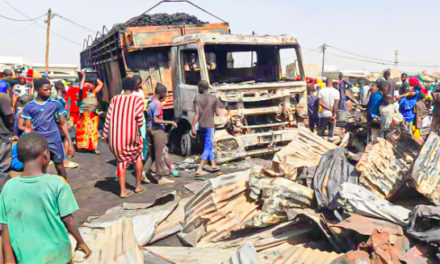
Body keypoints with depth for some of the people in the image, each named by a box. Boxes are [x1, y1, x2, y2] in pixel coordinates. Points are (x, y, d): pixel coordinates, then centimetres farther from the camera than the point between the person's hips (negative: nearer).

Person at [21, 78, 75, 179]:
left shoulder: (56, 104, 0)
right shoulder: (29, 106, -1)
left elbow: (63, 124, 3)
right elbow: (28, 128, 2)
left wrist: (70, 143, -1)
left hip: (55, 140, 0)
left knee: (60, 167, 7)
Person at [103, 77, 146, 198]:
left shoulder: (115, 99, 7)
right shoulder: (137, 99, -2)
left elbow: (108, 118, 4)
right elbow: (139, 117, -15)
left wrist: (106, 135, 11)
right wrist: (139, 127, 5)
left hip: (115, 135, 3)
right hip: (131, 134, -3)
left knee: (121, 160, 16)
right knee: (138, 157, 21)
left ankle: (123, 191, 15)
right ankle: (138, 186, 27)